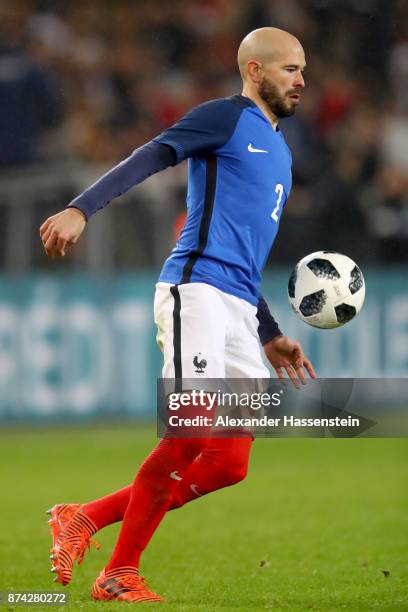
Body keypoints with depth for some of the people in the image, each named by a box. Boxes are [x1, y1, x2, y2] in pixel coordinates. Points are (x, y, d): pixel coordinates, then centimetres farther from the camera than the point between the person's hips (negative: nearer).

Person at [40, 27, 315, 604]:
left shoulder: (279, 151, 27)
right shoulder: (225, 117, 2)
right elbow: (147, 159, -12)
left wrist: (271, 335, 30)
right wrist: (81, 209, -27)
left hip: (240, 313, 8)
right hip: (196, 290, -8)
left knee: (229, 463, -2)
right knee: (191, 436, -16)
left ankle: (86, 519, 5)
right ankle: (119, 576, -5)